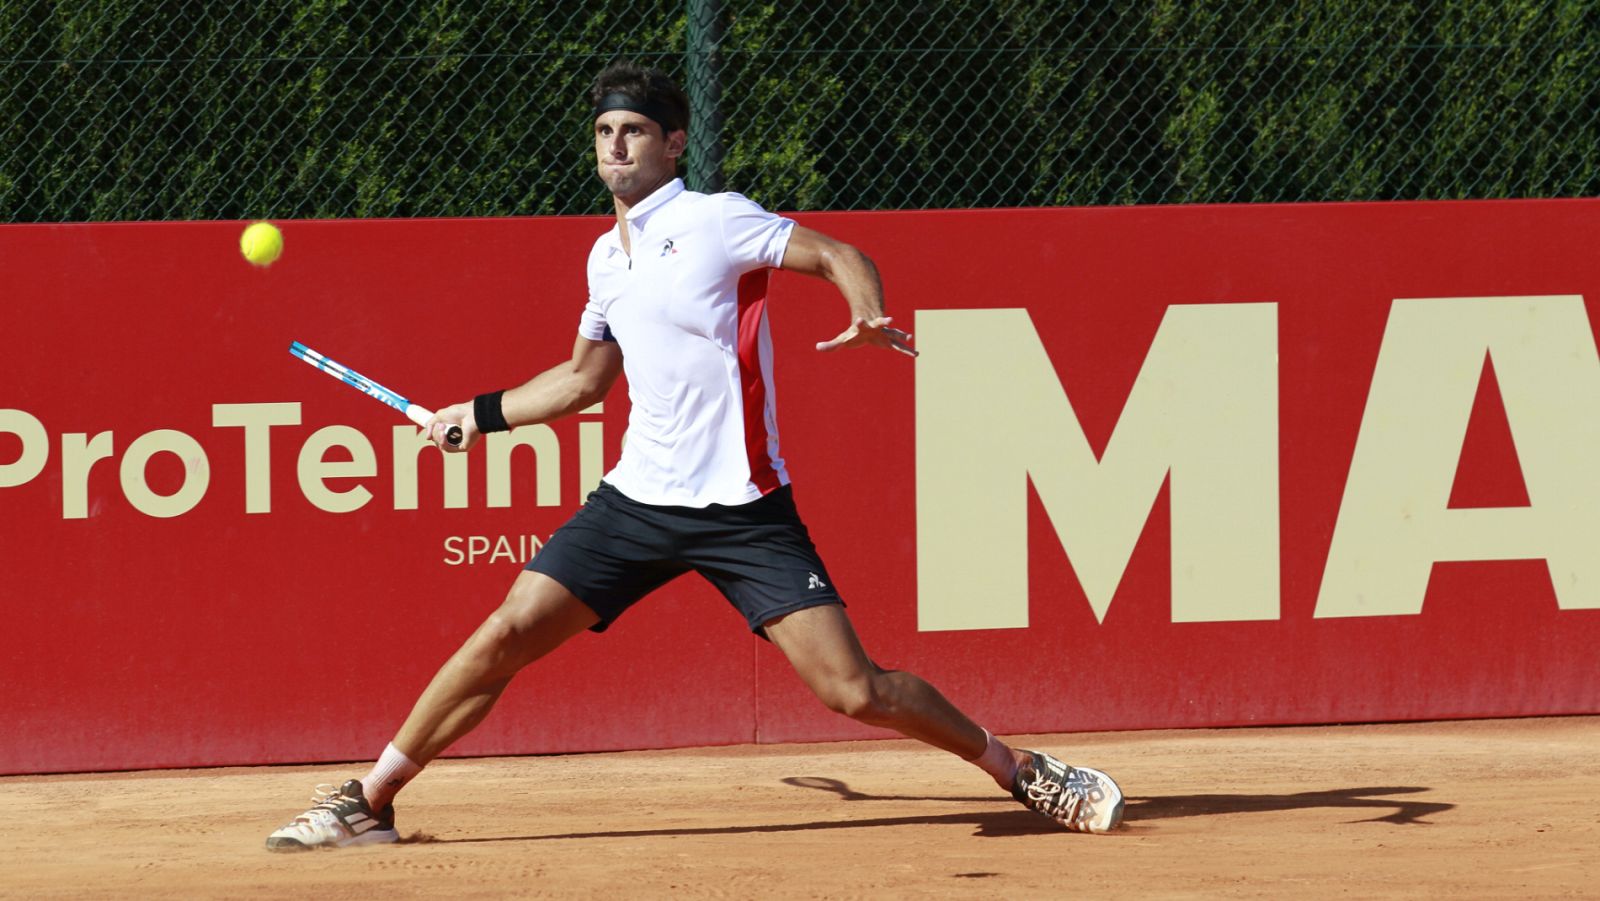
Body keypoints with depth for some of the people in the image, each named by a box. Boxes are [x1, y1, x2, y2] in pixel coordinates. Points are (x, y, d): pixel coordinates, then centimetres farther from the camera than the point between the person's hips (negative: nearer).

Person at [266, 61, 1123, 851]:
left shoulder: (715, 220, -6)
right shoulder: (607, 257, 14)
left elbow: (840, 256, -9)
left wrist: (867, 316, -30)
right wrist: (478, 415, 30)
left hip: (742, 511, -5)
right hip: (639, 496, 5)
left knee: (853, 690, -12)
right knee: (507, 633, -7)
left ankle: (1022, 770, 7)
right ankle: (368, 801, 1)